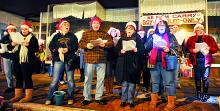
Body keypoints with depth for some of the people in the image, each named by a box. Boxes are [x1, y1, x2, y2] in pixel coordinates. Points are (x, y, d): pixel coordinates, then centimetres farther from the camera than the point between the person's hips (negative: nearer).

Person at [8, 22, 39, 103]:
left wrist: (28, 45, -25)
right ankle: (17, 95, 23)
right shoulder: (17, 36, 14)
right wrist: (12, 44, -9)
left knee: (27, 78, -2)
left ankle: (28, 96, 7)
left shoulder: (33, 38, 0)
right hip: (17, 61, 6)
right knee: (18, 78, 12)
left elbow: (36, 49, -11)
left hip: (27, 61, -5)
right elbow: (9, 48, 12)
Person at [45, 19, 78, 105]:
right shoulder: (56, 36, 10)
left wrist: (68, 49, -16)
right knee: (55, 80, 0)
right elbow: (51, 46, 4)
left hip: (69, 60, 0)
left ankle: (70, 98, 19)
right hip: (58, 60, 0)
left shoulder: (72, 36, 9)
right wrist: (57, 50, -14)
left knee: (70, 80, 6)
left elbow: (76, 47, 0)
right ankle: (49, 98, 13)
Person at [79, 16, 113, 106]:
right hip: (89, 59, -1)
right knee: (88, 79, 5)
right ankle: (87, 98, 19)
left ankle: (99, 97, 22)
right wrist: (87, 45, -20)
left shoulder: (105, 34, 10)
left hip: (101, 60, 1)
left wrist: (104, 44, -17)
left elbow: (111, 43, 3)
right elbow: (80, 43, 0)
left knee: (101, 79, 8)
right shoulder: (86, 33, 8)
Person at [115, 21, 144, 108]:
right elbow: (116, 50, 5)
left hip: (133, 64, -1)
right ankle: (124, 100, 19)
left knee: (132, 83, 3)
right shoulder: (121, 39, 11)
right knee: (124, 83, 6)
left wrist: (136, 50, -19)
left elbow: (142, 50, 0)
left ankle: (130, 100, 17)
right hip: (123, 64, 1)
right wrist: (121, 51, -15)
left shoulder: (138, 39, 7)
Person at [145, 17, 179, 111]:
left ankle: (171, 102, 13)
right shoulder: (152, 36, 12)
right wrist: (152, 44, -11)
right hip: (155, 62, 2)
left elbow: (176, 47, 4)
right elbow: (146, 47, 7)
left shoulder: (170, 36, 8)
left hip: (166, 62, -2)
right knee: (155, 82, 12)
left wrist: (169, 50, -16)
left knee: (169, 82, 0)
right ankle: (154, 101, 26)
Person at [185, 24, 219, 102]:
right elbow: (186, 47, 1)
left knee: (205, 78, 0)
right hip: (196, 61, 1)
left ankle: (205, 94, 11)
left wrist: (209, 48, -14)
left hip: (205, 61, -1)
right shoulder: (191, 39, 7)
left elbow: (216, 48, 4)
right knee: (197, 78, 8)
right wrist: (193, 50, -15)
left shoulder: (209, 38, 6)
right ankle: (198, 93, 21)